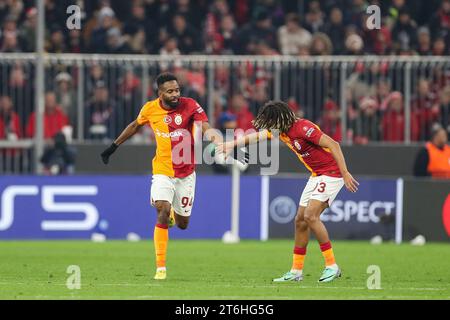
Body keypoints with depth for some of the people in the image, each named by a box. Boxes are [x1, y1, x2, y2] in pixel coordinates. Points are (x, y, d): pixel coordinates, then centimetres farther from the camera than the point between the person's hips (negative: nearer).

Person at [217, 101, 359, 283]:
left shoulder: (303, 128, -22)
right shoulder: (280, 130, 5)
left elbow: (333, 145, -26)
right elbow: (256, 136, 22)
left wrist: (345, 173, -29)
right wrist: (232, 144, 31)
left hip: (331, 174, -9)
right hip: (316, 175, 9)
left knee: (311, 215, -20)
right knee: (300, 220, 7)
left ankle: (332, 266, -15)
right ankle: (296, 272, 13)